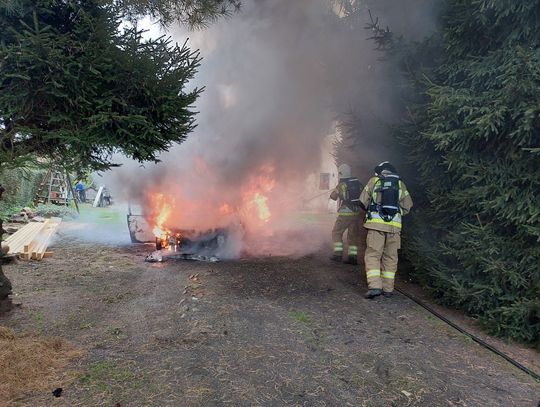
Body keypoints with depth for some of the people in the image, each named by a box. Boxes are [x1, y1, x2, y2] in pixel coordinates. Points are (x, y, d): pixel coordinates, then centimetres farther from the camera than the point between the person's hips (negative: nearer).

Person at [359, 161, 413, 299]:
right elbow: (408, 206, 11)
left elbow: (363, 201, 6)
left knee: (372, 255, -1)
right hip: (395, 225, 3)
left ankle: (374, 286, -14)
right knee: (390, 257, 11)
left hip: (376, 224, -3)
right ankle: (388, 289, 15)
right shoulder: (400, 184, 13)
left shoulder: (374, 181, 7)